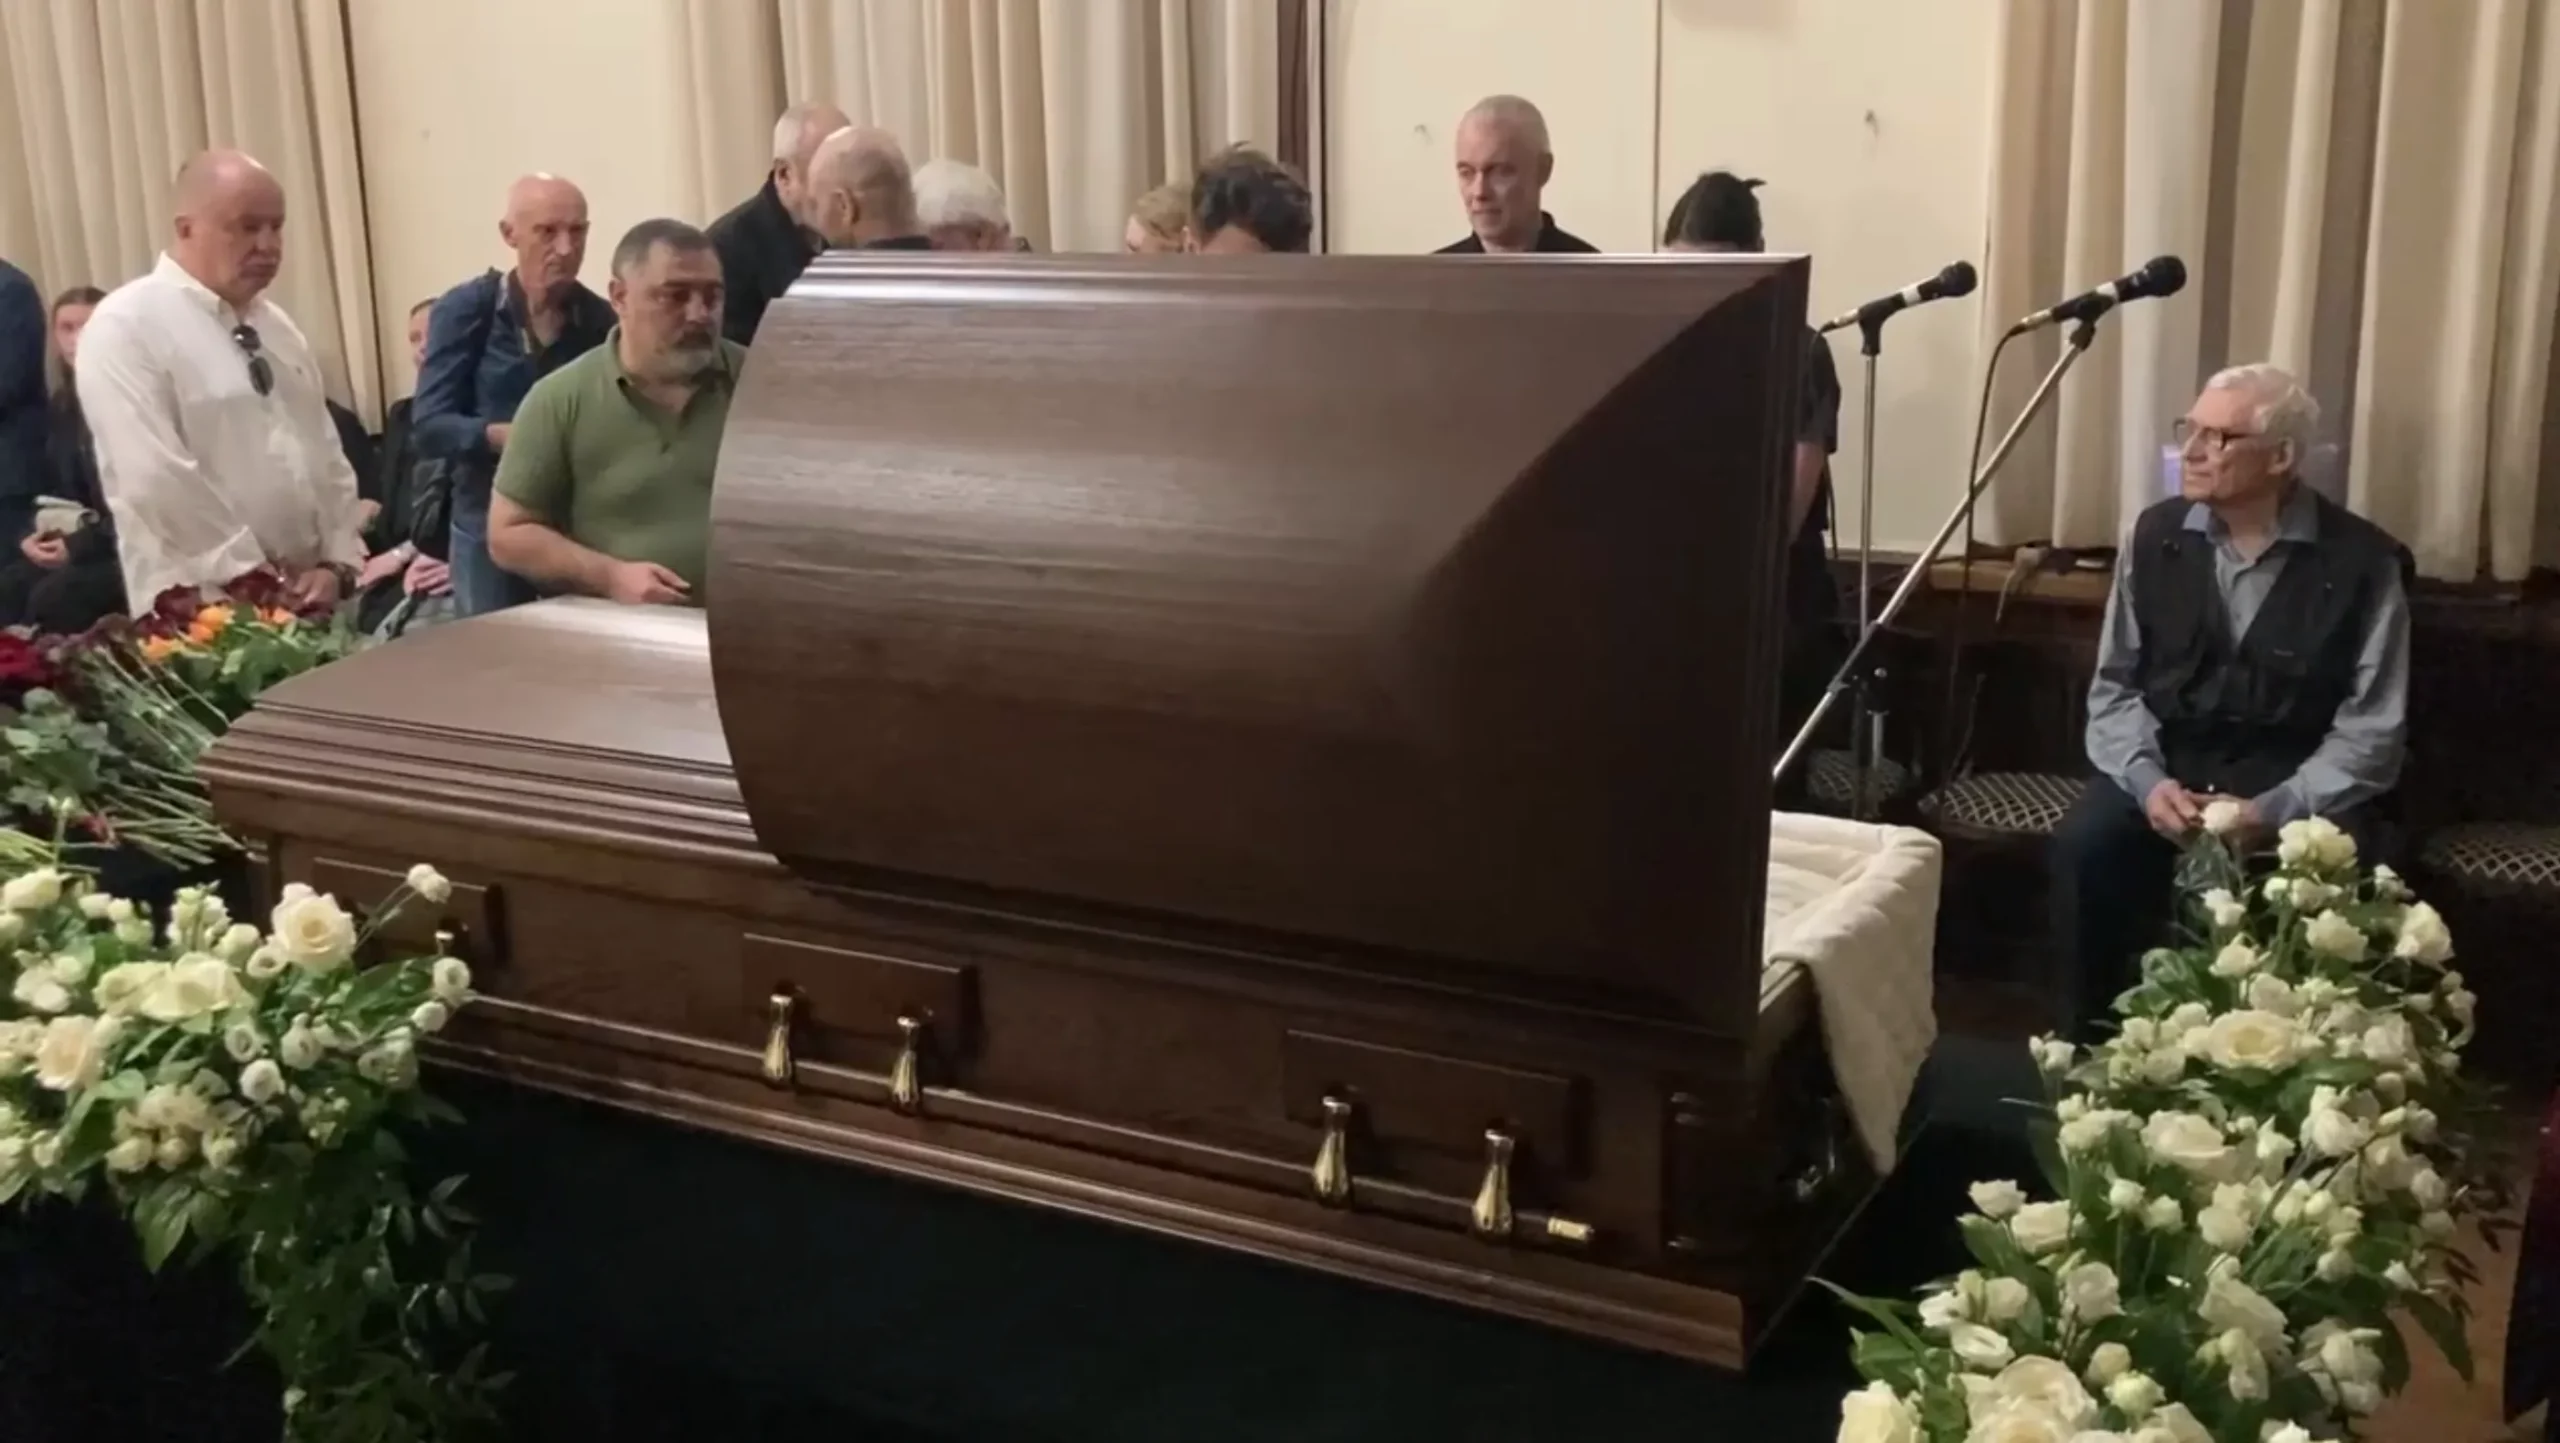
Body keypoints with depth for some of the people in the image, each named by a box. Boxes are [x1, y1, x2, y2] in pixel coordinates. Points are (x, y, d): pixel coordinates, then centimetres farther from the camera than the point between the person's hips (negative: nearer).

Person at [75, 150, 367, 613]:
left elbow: (326, 454, 14)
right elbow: (157, 480, -17)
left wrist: (337, 564, 0)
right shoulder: (126, 326, -9)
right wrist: (253, 578, -16)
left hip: (307, 599, 6)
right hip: (203, 612, -6)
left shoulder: (275, 325, 13)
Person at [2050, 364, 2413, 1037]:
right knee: (2084, 846, -25)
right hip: (2169, 762, 3)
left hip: (2301, 786, -2)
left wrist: (2275, 810, -22)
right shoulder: (2155, 536, 2)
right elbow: (2115, 685, 5)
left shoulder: (2362, 561, -8)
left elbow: (2372, 729, -8)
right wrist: (2147, 780, -15)